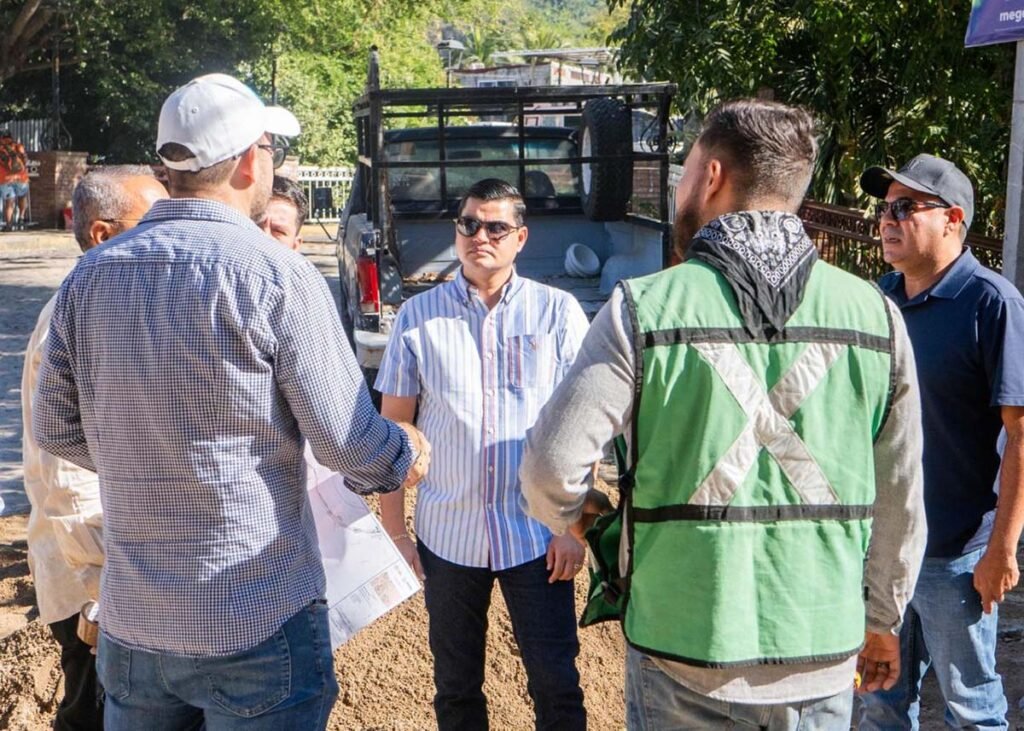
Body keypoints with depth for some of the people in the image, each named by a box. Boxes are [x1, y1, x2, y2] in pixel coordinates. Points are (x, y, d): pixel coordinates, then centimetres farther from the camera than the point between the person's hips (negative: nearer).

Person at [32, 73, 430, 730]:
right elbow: (346, 437, -15)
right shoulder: (276, 274, -16)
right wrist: (405, 456, 6)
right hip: (259, 624, -5)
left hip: (129, 620, 5)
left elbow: (55, 427, 8)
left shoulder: (89, 275, 1)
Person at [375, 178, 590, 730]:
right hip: (448, 535, 1)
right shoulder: (418, 317, 0)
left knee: (557, 686, 8)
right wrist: (394, 529, 2)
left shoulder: (558, 312, -2)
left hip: (537, 535, -1)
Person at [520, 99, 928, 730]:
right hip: (826, 660, 3)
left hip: (685, 657, -2)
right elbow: (900, 503, 2)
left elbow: (552, 465, -15)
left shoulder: (646, 309, -14)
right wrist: (882, 621, 17)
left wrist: (573, 519, 8)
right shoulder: (875, 315, -4)